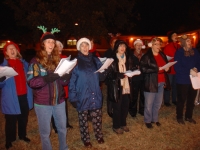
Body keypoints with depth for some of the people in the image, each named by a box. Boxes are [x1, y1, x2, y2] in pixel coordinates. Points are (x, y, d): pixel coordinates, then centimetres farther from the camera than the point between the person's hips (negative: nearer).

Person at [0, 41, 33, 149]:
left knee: (24, 118, 17)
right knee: (11, 121, 7)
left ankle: (22, 135, 40)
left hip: (24, 96, 4)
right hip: (11, 99, -4)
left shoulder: (24, 63, 8)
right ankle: (9, 141, 29)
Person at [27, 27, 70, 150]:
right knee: (45, 132, 12)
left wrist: (66, 77, -15)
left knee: (62, 128, 20)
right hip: (42, 103, -4)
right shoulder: (36, 61, -6)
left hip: (59, 101, 4)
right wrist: (46, 78, -30)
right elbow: (31, 82, -16)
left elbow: (64, 81, 6)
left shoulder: (58, 59, 5)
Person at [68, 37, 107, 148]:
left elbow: (100, 77, 9)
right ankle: (86, 140, 32)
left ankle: (99, 136, 36)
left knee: (97, 118, 12)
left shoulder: (95, 60, 7)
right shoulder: (75, 62, -4)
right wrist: (72, 97, -10)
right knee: (83, 119, 11)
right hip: (82, 96, -3)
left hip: (95, 95, 3)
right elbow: (72, 81, -6)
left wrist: (103, 72, -14)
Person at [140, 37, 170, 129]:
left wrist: (167, 68, -1)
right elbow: (143, 68, -20)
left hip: (161, 82, 6)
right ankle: (148, 121, 25)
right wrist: (157, 69, -23)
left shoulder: (162, 55, 11)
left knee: (158, 103, 17)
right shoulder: (146, 56, -10)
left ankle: (155, 119, 36)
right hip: (151, 83, -6)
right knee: (149, 104, 6)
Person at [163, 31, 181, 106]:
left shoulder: (179, 46, 7)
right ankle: (166, 101, 15)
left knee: (175, 85, 13)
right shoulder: (167, 47, -8)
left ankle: (174, 100, 27)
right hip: (170, 69, -5)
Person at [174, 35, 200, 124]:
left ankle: (189, 116, 35)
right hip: (182, 80, -5)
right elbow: (177, 67, -16)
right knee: (181, 99, 7)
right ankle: (179, 117, 26)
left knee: (191, 99, 16)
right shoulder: (179, 53, -10)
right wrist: (189, 71, -23)